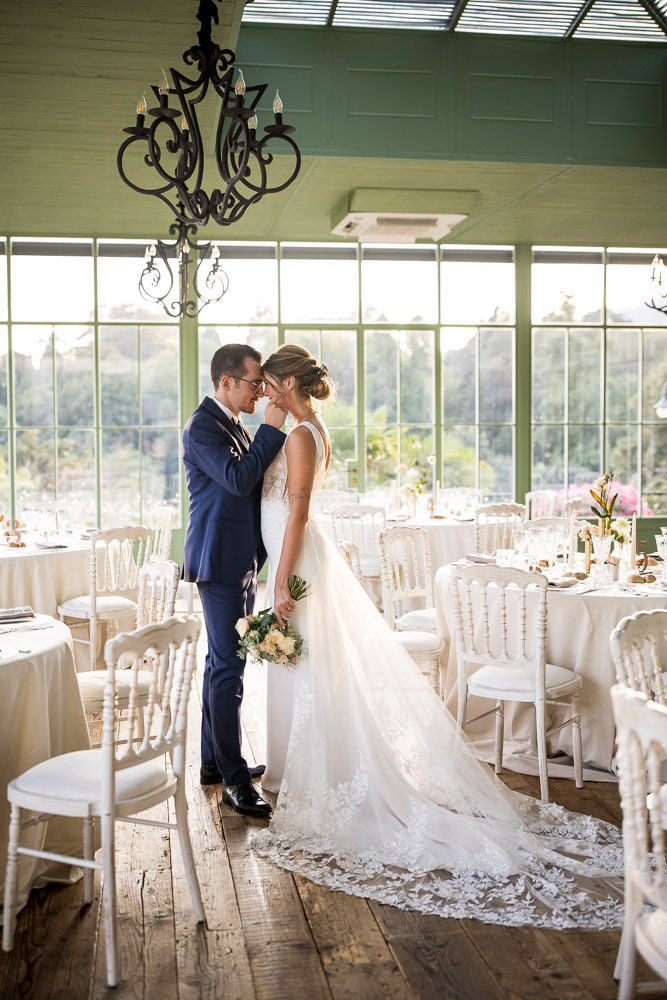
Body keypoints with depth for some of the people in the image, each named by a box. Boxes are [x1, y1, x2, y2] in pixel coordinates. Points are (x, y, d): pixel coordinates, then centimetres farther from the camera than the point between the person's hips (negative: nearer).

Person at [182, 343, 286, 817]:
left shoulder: (235, 425, 16)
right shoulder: (202, 426, -14)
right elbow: (239, 480, -26)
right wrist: (272, 429, -21)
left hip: (242, 560, 10)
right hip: (221, 561, -10)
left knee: (223, 662, 16)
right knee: (229, 667, -7)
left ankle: (215, 760, 26)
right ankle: (234, 779, -1)